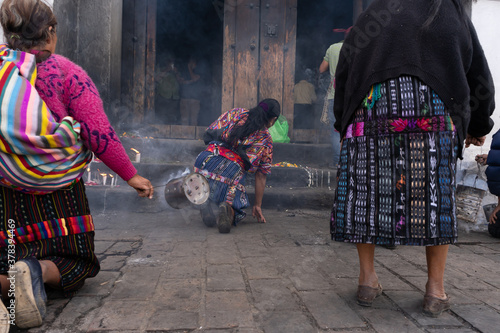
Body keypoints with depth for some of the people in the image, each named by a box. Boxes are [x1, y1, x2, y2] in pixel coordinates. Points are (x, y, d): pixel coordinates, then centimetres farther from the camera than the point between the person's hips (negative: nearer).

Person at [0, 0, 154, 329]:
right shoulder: (65, 71, -9)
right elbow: (99, 135, -15)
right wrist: (131, 175, -4)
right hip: (57, 190, -3)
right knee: (72, 263, 16)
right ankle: (39, 272, -19)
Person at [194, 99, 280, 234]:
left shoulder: (237, 113, 16)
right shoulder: (267, 141, 15)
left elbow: (209, 133, 15)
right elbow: (261, 177, 17)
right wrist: (257, 206, 25)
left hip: (206, 161, 2)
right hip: (232, 176, -2)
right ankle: (227, 210, -15)